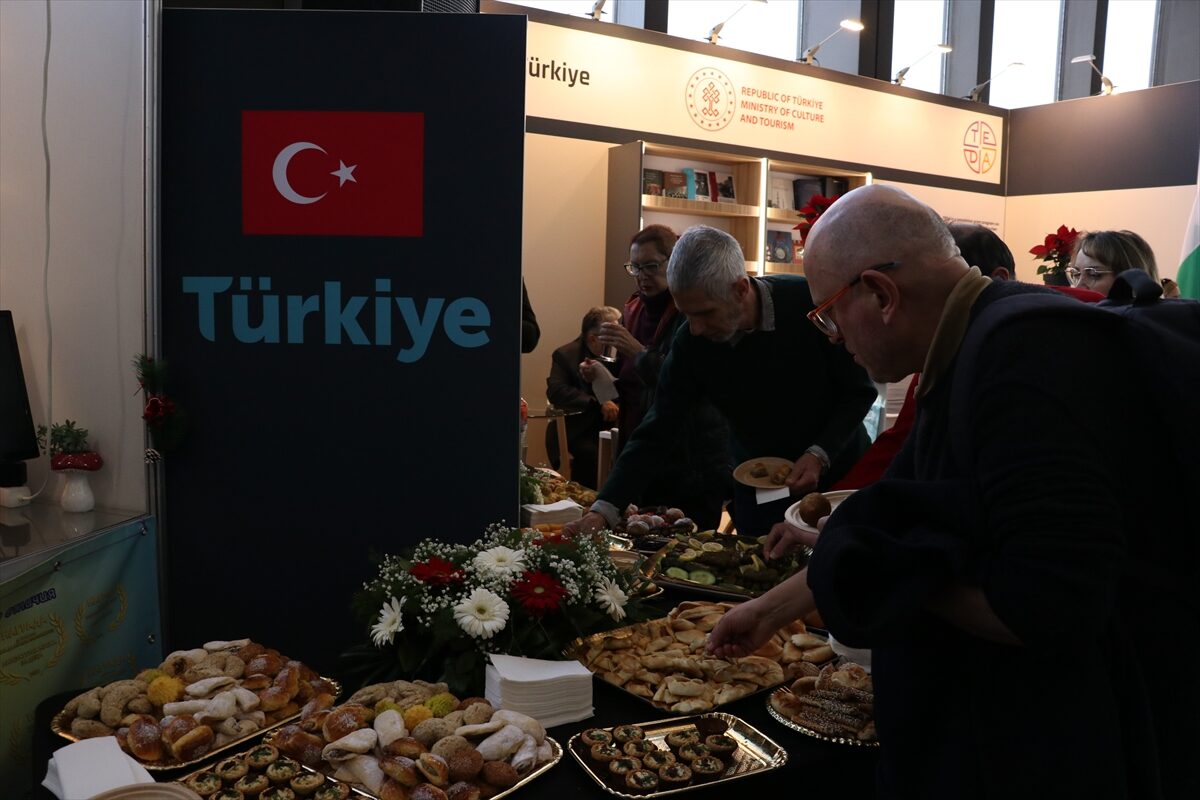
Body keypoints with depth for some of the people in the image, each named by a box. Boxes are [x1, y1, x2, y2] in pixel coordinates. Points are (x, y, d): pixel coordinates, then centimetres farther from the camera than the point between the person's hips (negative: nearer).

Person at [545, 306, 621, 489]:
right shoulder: (565, 355, -2)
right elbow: (555, 391, -18)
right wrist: (598, 404, -26)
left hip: (610, 429, 3)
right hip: (576, 433, -3)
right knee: (592, 453, -31)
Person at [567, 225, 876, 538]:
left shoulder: (810, 302, -22)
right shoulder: (690, 343, -16)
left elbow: (859, 392, -11)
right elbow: (655, 433, -14)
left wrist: (820, 454, -25)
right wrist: (604, 509, -23)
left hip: (836, 474, -1)